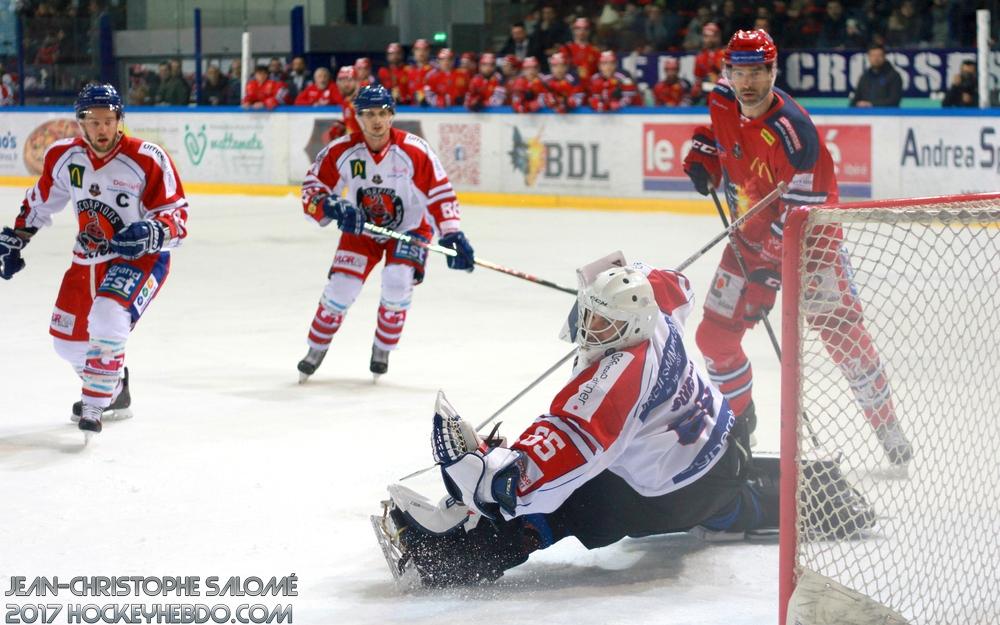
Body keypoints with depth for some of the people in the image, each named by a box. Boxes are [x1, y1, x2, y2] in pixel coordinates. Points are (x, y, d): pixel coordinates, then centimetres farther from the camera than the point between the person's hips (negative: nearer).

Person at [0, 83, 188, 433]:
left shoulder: (148, 160, -20)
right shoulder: (64, 157, -5)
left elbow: (176, 217, -17)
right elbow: (40, 201, 13)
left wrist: (151, 233, -36)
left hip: (141, 256, -6)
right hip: (89, 258, 6)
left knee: (107, 319, -31)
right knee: (68, 339, 12)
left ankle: (95, 405, -18)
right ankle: (115, 391, 38)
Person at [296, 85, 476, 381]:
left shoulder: (414, 150, -25)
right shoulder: (341, 151, -19)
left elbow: (440, 192, -20)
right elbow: (311, 190, -12)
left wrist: (452, 235, -28)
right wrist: (333, 208, -33)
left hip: (409, 227, -2)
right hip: (360, 227, 2)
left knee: (397, 284, -21)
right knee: (340, 288, -9)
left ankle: (382, 350, 3)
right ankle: (316, 350, 12)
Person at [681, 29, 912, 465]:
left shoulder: (791, 130, -29)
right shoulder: (722, 103, -7)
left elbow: (801, 214, -30)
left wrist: (772, 270, -32)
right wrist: (702, 157, 3)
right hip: (751, 238, 6)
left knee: (843, 334, -11)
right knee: (715, 335, 2)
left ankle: (888, 429, 3)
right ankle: (739, 418, 24)